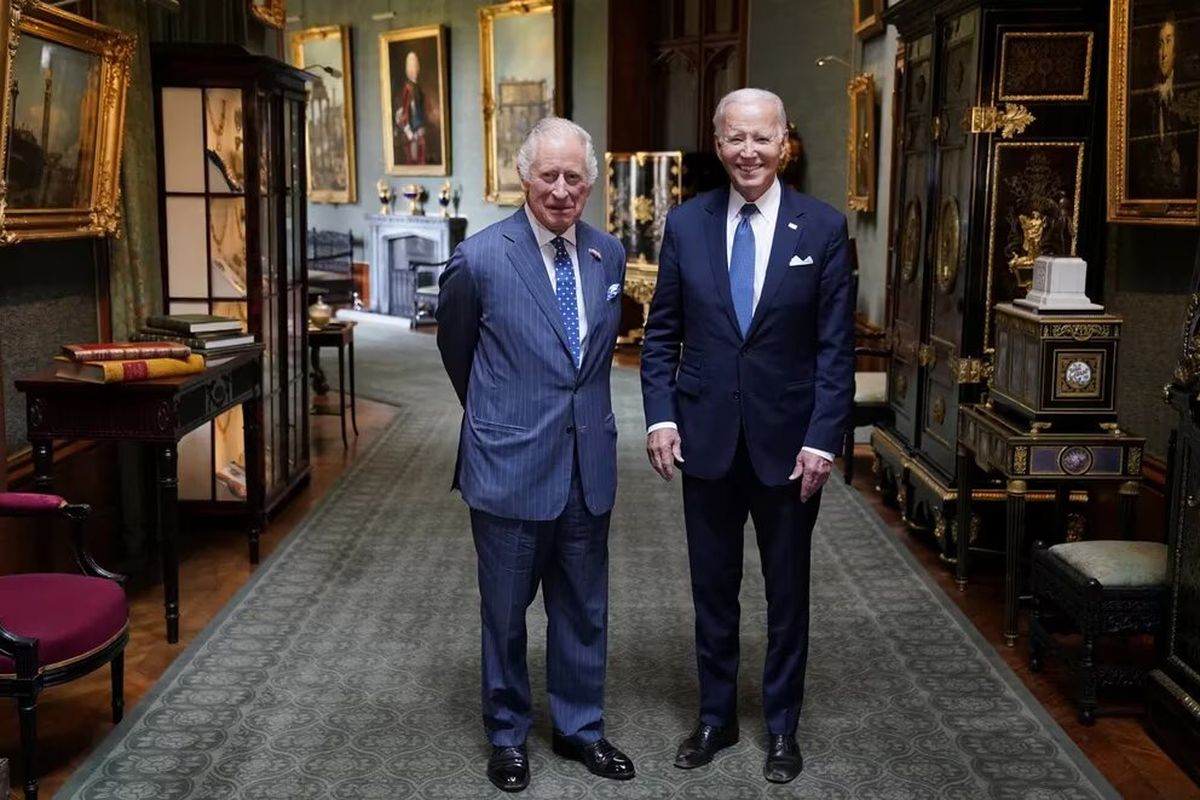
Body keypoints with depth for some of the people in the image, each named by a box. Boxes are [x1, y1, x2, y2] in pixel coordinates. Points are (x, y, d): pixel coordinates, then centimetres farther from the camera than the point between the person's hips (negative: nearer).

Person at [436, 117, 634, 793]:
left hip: (589, 464, 4)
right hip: (511, 464, -4)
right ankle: (508, 735, 31)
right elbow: (456, 350, 6)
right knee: (506, 611, 12)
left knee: (584, 609, 16)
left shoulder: (610, 255, 2)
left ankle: (581, 727, 35)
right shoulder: (481, 258, -12)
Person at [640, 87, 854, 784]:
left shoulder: (824, 228, -5)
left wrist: (822, 439, -11)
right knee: (713, 588, 13)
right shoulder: (686, 224, 0)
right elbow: (662, 334, 4)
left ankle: (782, 726, 29)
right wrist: (661, 416, -6)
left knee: (788, 592, 12)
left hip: (788, 440, -1)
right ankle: (716, 717, 31)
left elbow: (836, 347, -6)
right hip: (707, 437, 2)